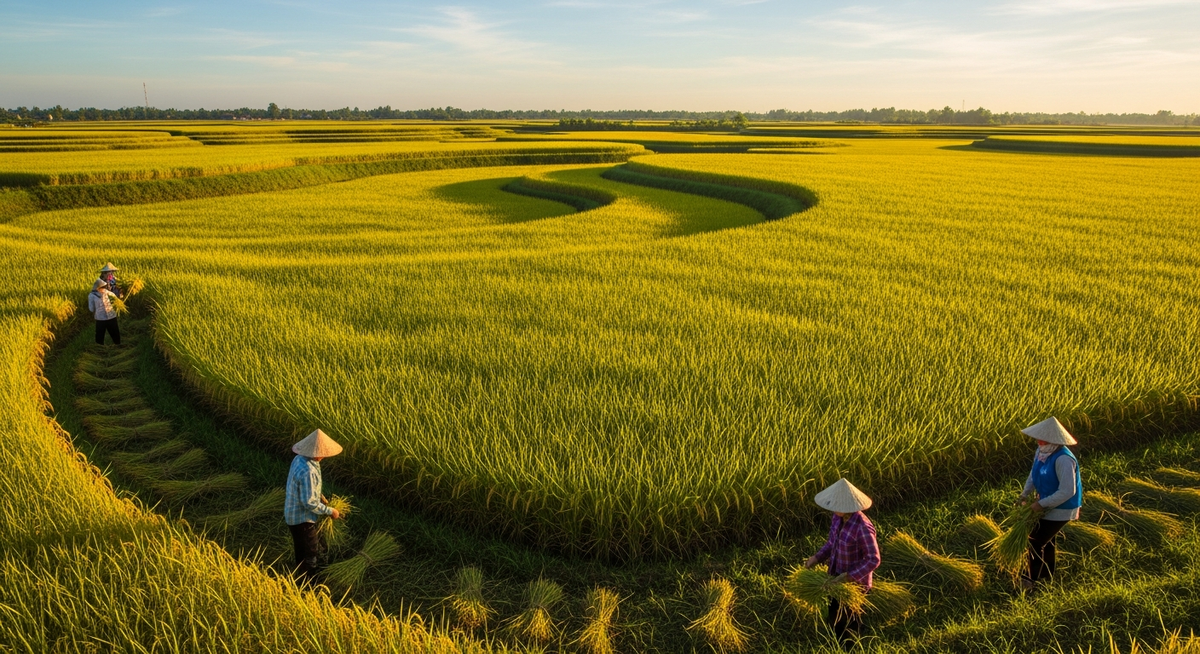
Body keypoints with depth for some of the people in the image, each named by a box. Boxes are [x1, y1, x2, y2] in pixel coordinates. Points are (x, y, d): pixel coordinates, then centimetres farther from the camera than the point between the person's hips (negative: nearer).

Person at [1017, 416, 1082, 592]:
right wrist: (1025, 494, -3)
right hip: (1048, 505, 8)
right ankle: (1047, 572, 46)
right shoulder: (1042, 451, -8)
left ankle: (1031, 579, 18)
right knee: (1046, 538, 24)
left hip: (1061, 509, -8)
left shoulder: (1063, 459, -33)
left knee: (1037, 541, -1)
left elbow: (1067, 491, -32)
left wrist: (1042, 504, -26)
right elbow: (1034, 474, 8)